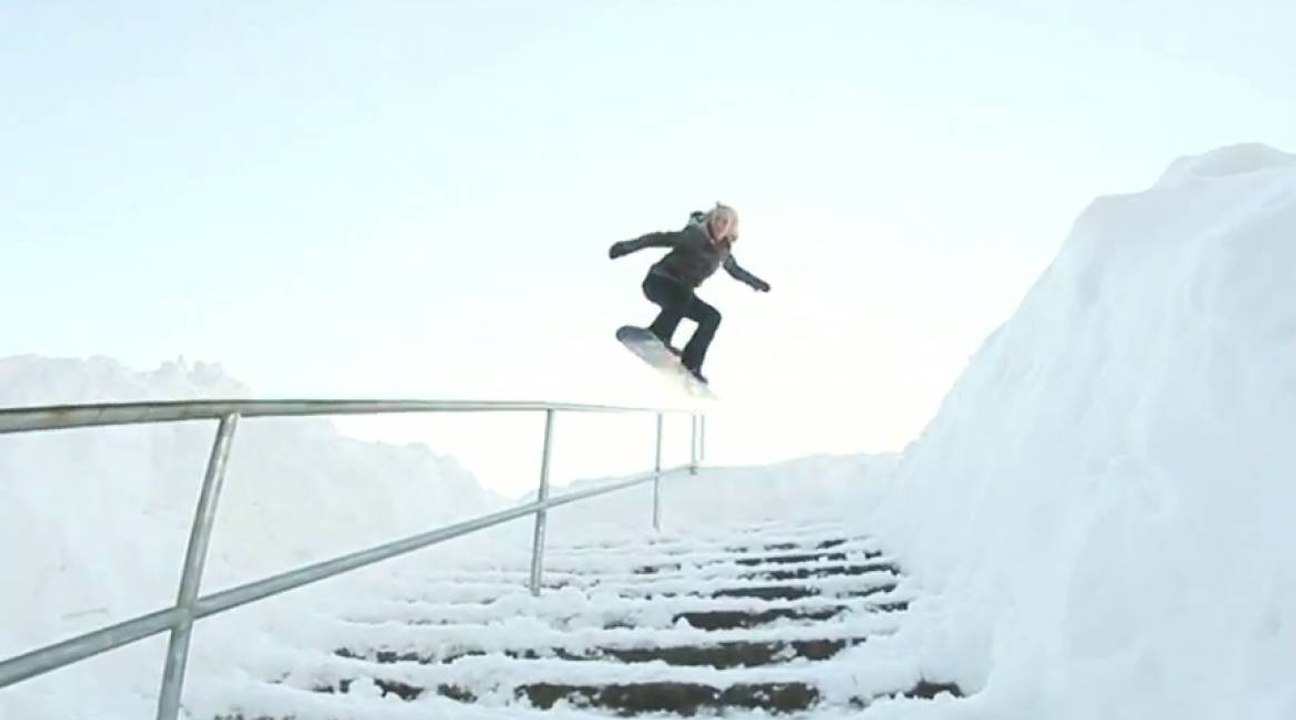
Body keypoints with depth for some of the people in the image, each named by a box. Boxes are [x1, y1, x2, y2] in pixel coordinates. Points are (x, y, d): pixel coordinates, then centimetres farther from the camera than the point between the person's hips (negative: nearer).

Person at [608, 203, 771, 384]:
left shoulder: (722, 249, 6)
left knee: (712, 317, -3)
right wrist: (628, 246, -34)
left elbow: (735, 269, 26)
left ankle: (690, 365, -8)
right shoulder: (695, 235, -16)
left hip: (681, 293, 8)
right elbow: (663, 239, -24)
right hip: (659, 281, -8)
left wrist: (756, 282, 38)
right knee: (683, 294, -37)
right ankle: (655, 337, -43)